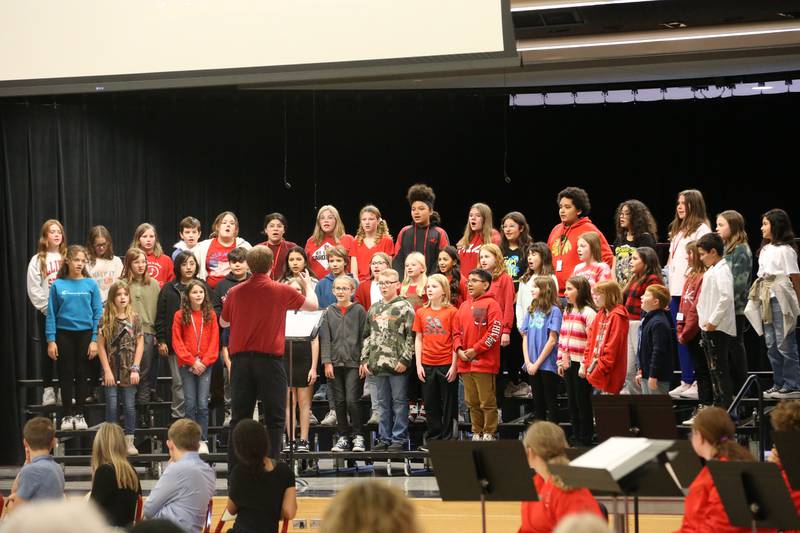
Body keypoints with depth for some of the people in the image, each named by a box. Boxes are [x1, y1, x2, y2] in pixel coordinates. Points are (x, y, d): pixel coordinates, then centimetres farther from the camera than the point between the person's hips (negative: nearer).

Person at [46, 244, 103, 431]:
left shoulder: (91, 284, -1)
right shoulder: (58, 285, 0)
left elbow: (98, 313, 0)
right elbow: (51, 314, 1)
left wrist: (95, 339, -7)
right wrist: (51, 340, -4)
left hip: (85, 333, 0)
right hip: (64, 334, 0)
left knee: (82, 375, 6)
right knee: (66, 375, 5)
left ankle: (79, 415, 16)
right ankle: (67, 416, 13)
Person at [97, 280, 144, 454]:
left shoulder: (134, 318, 2)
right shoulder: (106, 319, -1)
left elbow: (140, 344, 2)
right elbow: (101, 345, -2)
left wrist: (135, 368, -4)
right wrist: (107, 370, -7)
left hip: (128, 371, 1)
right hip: (111, 371, -1)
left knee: (129, 406, 4)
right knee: (111, 406, 1)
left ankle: (129, 442, 10)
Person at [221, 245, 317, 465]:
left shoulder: (235, 292, 3)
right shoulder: (281, 291, -3)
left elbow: (223, 322, 20)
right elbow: (313, 305, 13)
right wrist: (307, 284, 32)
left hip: (241, 359, 3)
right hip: (269, 359, -3)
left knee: (239, 418, 7)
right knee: (274, 419, 3)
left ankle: (234, 470, 6)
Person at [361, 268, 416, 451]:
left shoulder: (404, 307, -3)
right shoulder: (374, 309, 16)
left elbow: (411, 336, -8)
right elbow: (367, 336, 19)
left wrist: (405, 359, -15)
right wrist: (364, 359, 11)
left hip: (397, 365, -6)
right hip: (378, 364, 6)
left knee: (399, 402, -1)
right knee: (383, 403, 11)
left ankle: (399, 439, 3)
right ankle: (384, 438, 16)